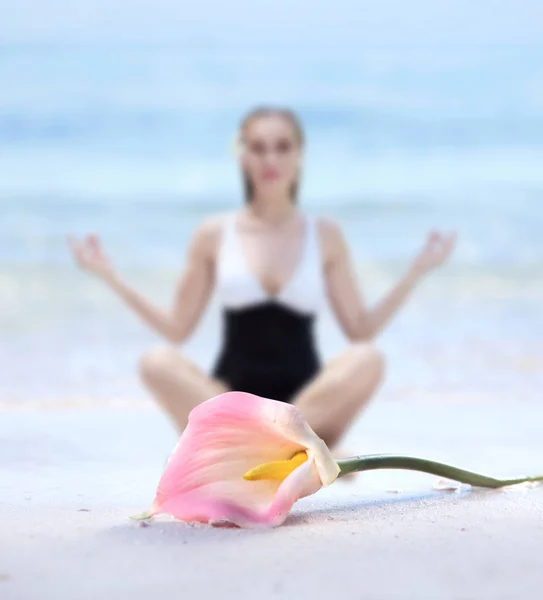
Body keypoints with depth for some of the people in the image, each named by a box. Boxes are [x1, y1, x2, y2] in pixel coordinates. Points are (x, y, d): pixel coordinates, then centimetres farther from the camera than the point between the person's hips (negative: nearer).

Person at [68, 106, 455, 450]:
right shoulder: (215, 235, 6)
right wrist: (110, 276, 2)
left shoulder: (325, 236, 7)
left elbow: (362, 331, 6)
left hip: (308, 403, 0)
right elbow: (178, 328, 8)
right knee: (157, 362, -28)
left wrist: (417, 271, -1)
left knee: (367, 359, -28)